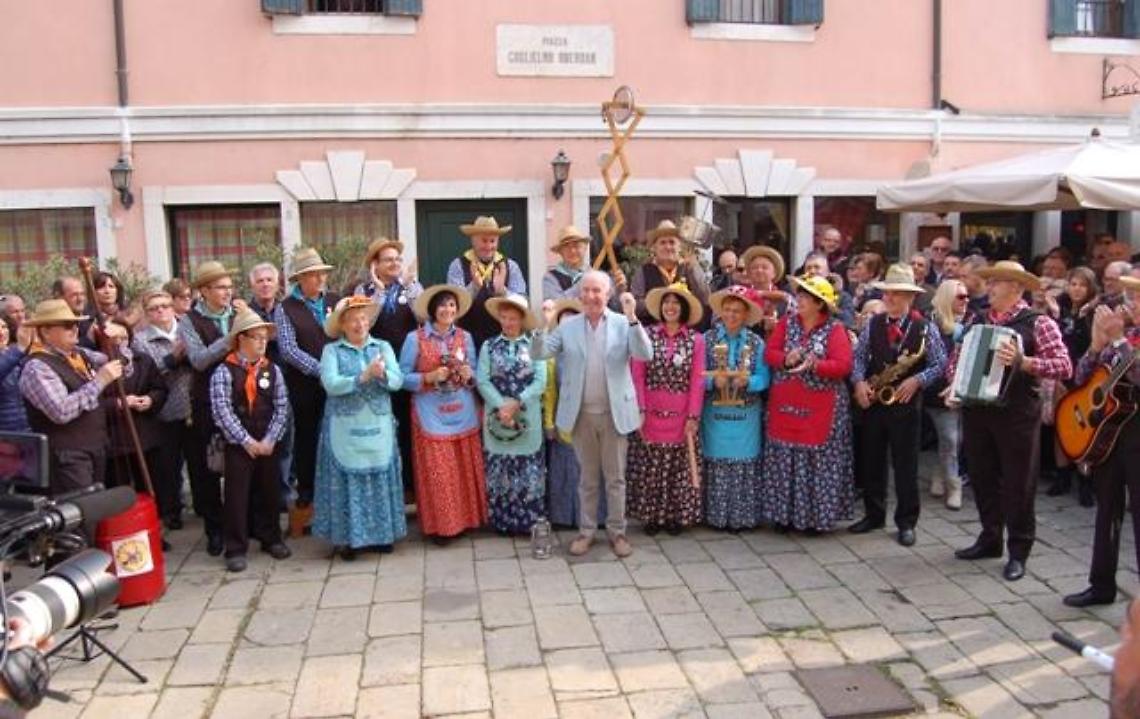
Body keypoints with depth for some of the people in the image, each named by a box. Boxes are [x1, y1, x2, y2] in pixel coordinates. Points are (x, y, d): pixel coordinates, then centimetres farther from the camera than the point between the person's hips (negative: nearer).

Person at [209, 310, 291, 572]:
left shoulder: (272, 370, 3)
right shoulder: (224, 372, -9)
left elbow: (281, 407, 0)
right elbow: (223, 411, -15)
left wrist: (269, 440, -9)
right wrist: (248, 441, -15)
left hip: (267, 444, 3)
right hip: (238, 444, -3)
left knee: (268, 491, 12)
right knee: (237, 494, 1)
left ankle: (271, 539, 27)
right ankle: (236, 549, 10)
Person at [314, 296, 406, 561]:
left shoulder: (383, 347, 8)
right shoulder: (331, 350, 1)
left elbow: (397, 381, -3)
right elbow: (330, 384, -13)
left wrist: (383, 373, -23)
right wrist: (363, 376, -21)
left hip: (378, 426, 2)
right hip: (345, 427, -2)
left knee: (380, 478, 6)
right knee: (347, 479, 0)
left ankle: (382, 533, 18)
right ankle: (347, 538, 10)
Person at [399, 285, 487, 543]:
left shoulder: (465, 337, 7)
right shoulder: (415, 338, -3)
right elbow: (403, 377, -3)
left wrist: (469, 375, -9)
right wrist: (429, 377, -17)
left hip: (463, 414, 3)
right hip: (432, 416, -3)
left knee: (465, 470, 8)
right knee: (437, 473, -1)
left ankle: (465, 519, 21)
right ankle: (439, 525, 10)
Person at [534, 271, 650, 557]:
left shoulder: (624, 323, -3)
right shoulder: (568, 326, 2)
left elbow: (646, 355, -16)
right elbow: (540, 354, -5)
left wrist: (633, 318, -26)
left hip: (614, 413, -1)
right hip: (581, 413, 1)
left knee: (615, 477, 9)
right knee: (588, 478, 13)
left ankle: (617, 531, 22)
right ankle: (586, 531, 24)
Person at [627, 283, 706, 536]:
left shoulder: (696, 339, -1)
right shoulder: (647, 335, 0)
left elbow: (697, 380, -2)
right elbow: (637, 375, -2)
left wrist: (693, 416, -6)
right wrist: (640, 410, -8)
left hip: (682, 414, 0)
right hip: (651, 412, 1)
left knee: (679, 467, 7)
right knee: (649, 468, 6)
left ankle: (677, 515, 20)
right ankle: (651, 515, 18)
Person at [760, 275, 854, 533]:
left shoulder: (835, 329, -4)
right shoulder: (786, 323, 7)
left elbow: (843, 366, -12)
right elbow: (769, 353, 3)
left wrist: (814, 365, -24)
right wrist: (785, 359, -17)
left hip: (820, 410, -3)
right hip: (785, 405, 4)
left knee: (818, 461, 2)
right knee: (784, 460, 7)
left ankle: (816, 515, 14)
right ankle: (784, 514, 18)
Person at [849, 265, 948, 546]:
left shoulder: (925, 328, -5)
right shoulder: (873, 323, 5)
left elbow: (940, 364, -4)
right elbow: (859, 356, 5)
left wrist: (917, 380, -18)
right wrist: (860, 381, -11)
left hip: (906, 403, -3)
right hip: (873, 401, 4)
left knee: (905, 466, 3)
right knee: (871, 461, 10)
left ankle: (906, 522, 14)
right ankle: (873, 515, 23)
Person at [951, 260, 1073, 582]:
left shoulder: (1037, 323, -5)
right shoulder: (977, 321, 11)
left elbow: (1064, 366, -14)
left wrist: (1023, 362, -26)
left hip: (1017, 413, -5)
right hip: (976, 410, 6)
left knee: (1018, 483, 3)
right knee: (983, 479, 14)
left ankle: (1018, 551, 13)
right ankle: (989, 539, 28)